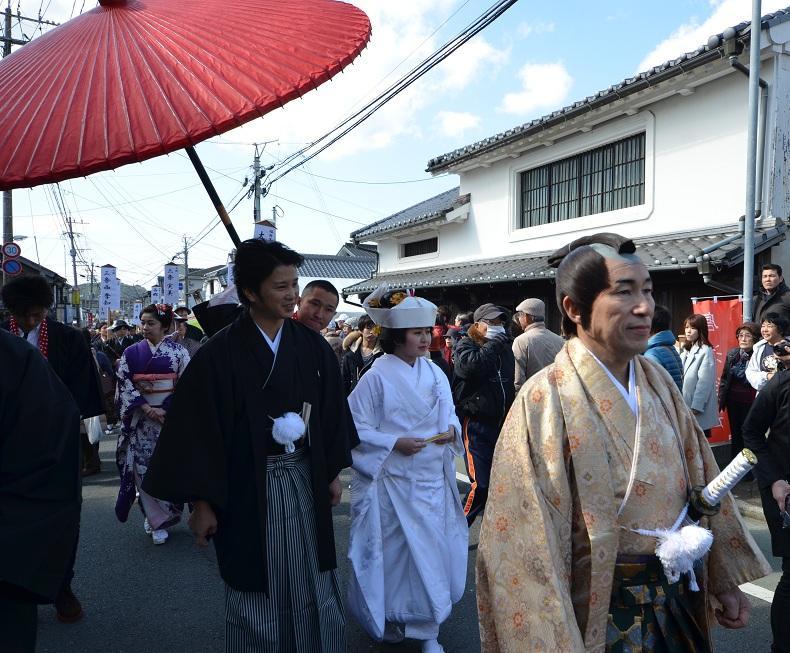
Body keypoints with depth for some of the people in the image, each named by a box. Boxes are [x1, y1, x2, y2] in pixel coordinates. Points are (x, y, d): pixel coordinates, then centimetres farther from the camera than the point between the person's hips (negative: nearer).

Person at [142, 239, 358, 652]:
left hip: (306, 481, 4)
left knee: (314, 588, 15)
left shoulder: (312, 347, -1)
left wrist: (333, 472, 10)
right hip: (248, 490, -3)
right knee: (256, 594, 12)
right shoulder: (220, 354, -13)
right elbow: (199, 431, -10)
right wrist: (202, 503, -7)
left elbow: (331, 413, 8)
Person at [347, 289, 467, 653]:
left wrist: (451, 430, -7)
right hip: (392, 480, -4)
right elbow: (355, 428, -11)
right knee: (393, 549, 7)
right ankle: (385, 616, 31)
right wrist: (394, 444, -20)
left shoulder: (435, 373, 5)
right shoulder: (376, 377, -11)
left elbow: (449, 415, 15)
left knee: (431, 548, 7)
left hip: (432, 478, 5)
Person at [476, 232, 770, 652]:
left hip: (677, 600, 6)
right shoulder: (546, 401, -23)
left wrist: (725, 580, 10)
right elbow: (529, 542, -21)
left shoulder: (657, 382, -3)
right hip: (602, 613, -6)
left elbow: (701, 483, 6)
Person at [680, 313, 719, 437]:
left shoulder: (705, 351, -12)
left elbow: (704, 381, -17)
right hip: (686, 405, 8)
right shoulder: (686, 351, 15)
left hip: (699, 409, -8)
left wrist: (696, 406, -19)